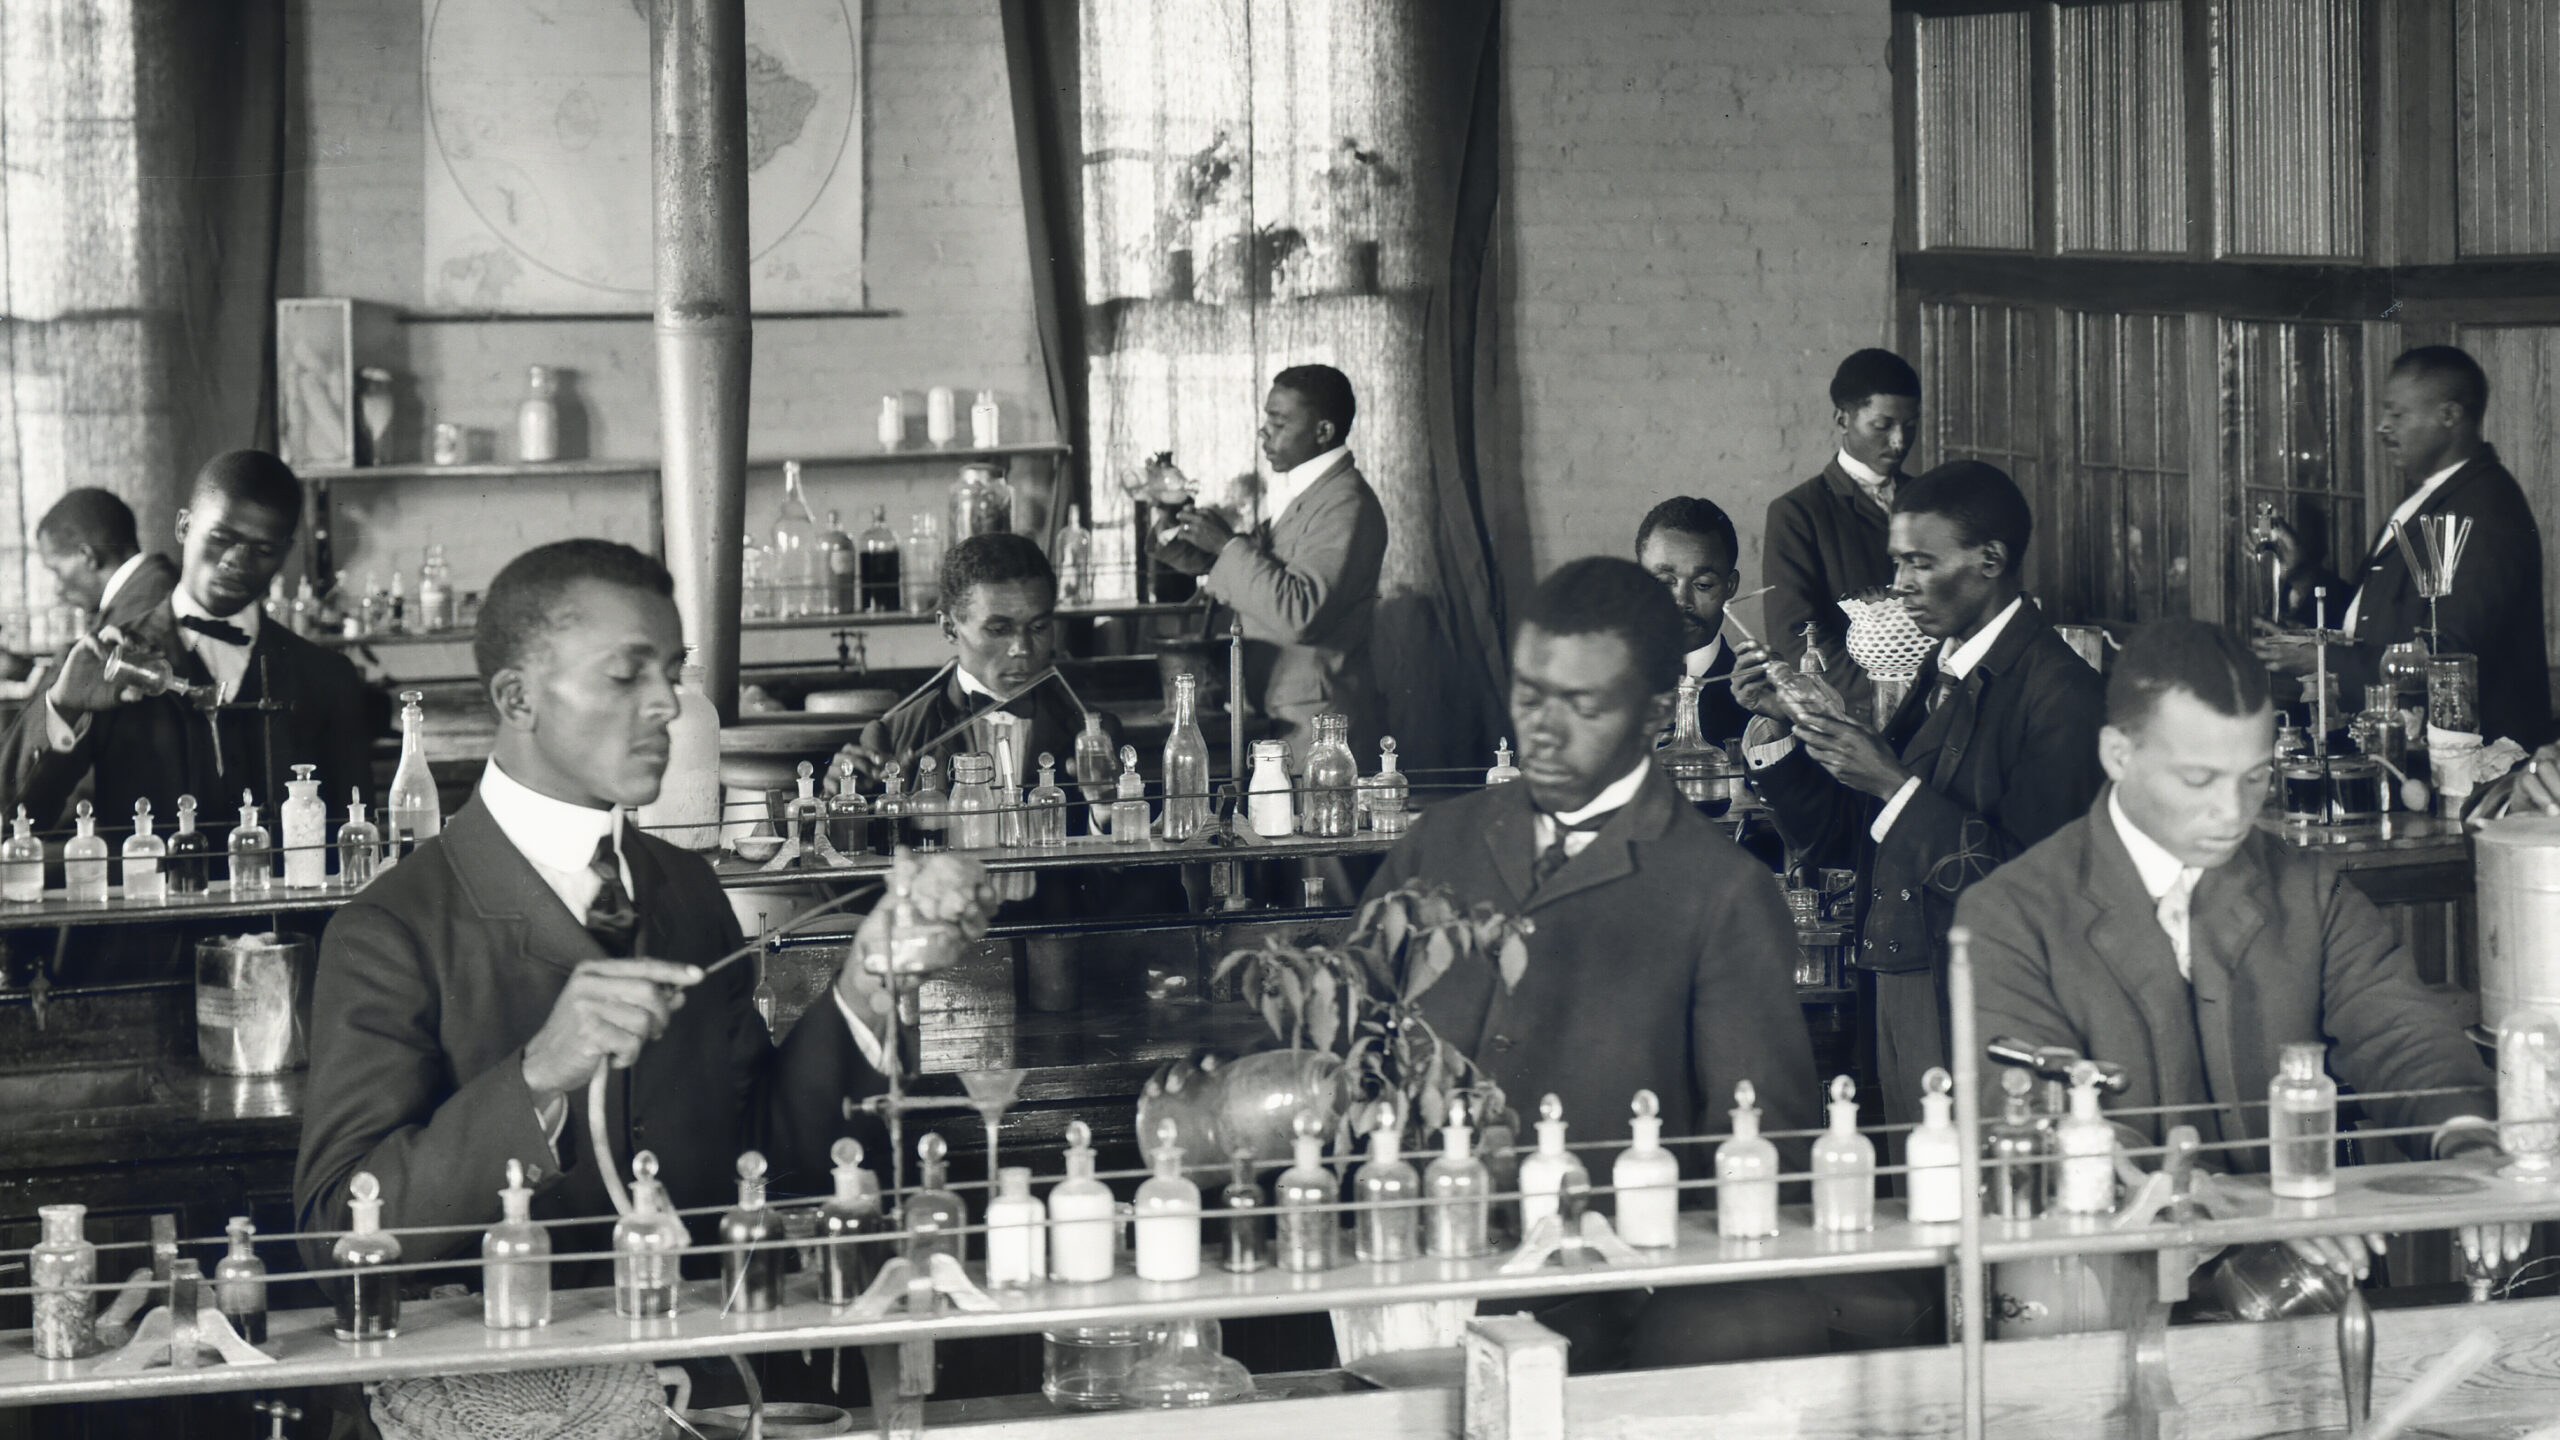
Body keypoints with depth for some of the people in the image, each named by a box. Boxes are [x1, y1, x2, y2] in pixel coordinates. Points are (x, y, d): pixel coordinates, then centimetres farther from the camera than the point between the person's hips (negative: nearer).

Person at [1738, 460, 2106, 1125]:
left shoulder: (2062, 694, -14)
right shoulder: (1942, 673, 13)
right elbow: (1824, 830, 15)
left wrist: (1895, 785, -20)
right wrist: (1778, 723, 0)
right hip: (1899, 991, 8)